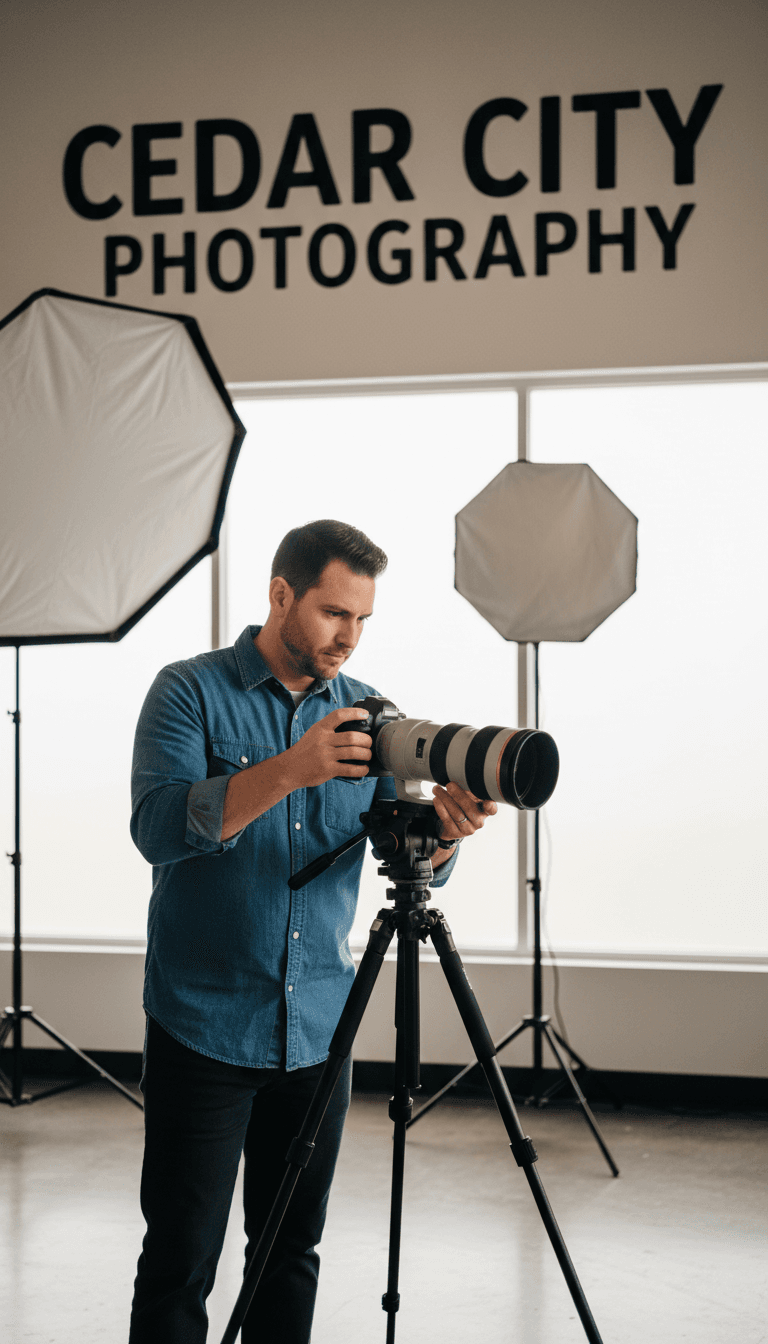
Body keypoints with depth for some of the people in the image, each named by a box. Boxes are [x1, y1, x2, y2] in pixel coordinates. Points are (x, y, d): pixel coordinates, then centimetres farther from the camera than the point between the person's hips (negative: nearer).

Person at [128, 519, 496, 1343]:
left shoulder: (362, 713, 8)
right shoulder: (191, 693, -5)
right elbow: (158, 827, -20)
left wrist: (443, 824, -21)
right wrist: (290, 770, -31)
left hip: (319, 1025, 4)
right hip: (206, 1025, -4)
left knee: (293, 1251, 11)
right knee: (180, 1258, -1)